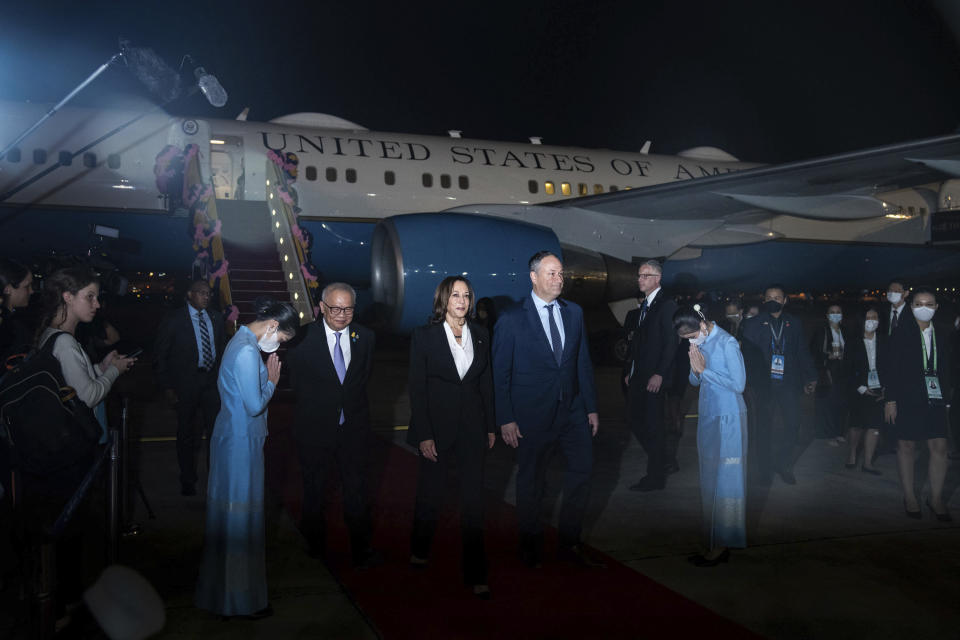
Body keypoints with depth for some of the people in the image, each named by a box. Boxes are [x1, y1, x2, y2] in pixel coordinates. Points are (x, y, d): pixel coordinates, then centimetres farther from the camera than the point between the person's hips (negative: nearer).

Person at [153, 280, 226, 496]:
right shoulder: (173, 320, -5)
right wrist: (166, 387, -9)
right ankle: (187, 481, 24)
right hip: (185, 384, -3)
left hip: (212, 380, 3)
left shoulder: (215, 317, 8)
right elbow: (160, 355, -4)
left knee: (216, 430, 4)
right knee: (186, 432, 9)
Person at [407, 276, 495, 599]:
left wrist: (490, 426, 8)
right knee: (430, 493, 13)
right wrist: (424, 435, -11)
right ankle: (420, 550, 39)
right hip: (437, 425, -2)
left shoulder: (480, 334, 4)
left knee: (474, 500, 3)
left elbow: (486, 382, 9)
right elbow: (417, 388, -7)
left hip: (472, 426, 2)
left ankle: (475, 574, 11)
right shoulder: (425, 336, -6)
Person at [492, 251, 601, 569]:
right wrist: (506, 419, -10)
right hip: (533, 414, -4)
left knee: (583, 468, 5)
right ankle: (531, 546, 27)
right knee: (531, 480, 8)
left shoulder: (574, 312, 6)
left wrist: (592, 407, 8)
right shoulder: (511, 319, -8)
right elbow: (500, 373, -6)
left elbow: (583, 362, 10)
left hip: (572, 408, 4)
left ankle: (570, 543, 21)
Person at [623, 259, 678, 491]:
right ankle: (660, 461, 28)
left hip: (654, 377, -8)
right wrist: (629, 370, 13)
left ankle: (655, 478, 9)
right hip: (637, 376, 9)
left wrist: (659, 374, -20)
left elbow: (671, 343, -16)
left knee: (652, 426, -2)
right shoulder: (644, 306, 16)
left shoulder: (667, 305, -11)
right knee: (634, 420, 11)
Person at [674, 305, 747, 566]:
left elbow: (738, 384, -16)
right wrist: (696, 370, -8)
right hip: (707, 417, 8)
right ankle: (713, 543, 17)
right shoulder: (700, 344, 7)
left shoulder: (727, 343, -14)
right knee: (709, 481, 10)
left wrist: (705, 370, -15)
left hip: (727, 419, -8)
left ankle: (721, 545, 5)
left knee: (724, 480, -2)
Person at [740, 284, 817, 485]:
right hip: (764, 384, -2)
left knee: (793, 425, -3)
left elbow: (802, 352, 13)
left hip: (788, 383, 2)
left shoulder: (794, 324, 11)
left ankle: (782, 464, 18)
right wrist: (754, 382, -8)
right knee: (764, 427, 4)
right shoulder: (752, 325, 4)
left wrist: (810, 377, 3)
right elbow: (748, 355, 1)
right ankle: (765, 471, 17)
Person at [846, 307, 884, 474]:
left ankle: (867, 463, 4)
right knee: (857, 425, 7)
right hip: (860, 390, -1)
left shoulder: (883, 340, 5)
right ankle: (852, 454, 29)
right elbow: (849, 368, -2)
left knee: (874, 425, -3)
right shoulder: (853, 341, -1)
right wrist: (861, 388, -9)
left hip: (878, 390, 1)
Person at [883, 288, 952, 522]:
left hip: (935, 398, 3)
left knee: (939, 447, -1)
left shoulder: (942, 336, 11)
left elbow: (948, 369, 14)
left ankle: (936, 497, 11)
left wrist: (947, 397, 5)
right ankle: (909, 496, 16)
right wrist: (890, 399, -9)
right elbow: (890, 367, -4)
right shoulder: (902, 333, -1)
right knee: (907, 446, 5)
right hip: (907, 398, -3)